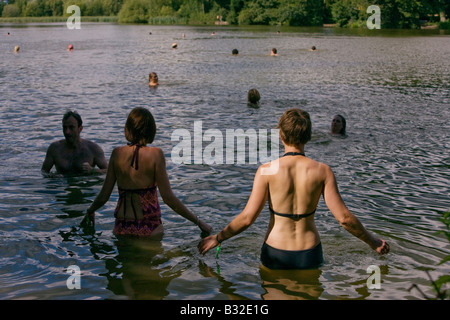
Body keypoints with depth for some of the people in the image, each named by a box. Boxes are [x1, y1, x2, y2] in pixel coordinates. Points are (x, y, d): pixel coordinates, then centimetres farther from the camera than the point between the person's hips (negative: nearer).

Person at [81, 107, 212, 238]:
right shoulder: (155, 154, -9)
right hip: (150, 229, -3)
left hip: (121, 228, 3)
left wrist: (90, 211, 23)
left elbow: (104, 196, 3)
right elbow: (168, 197, -12)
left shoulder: (117, 153, -1)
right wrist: (198, 221, -4)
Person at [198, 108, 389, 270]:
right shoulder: (322, 171, -9)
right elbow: (344, 217, -9)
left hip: (275, 255, -1)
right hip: (310, 254, 1)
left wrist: (217, 238, 1)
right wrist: (372, 242, 7)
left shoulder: (267, 171, -13)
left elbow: (247, 218, -14)